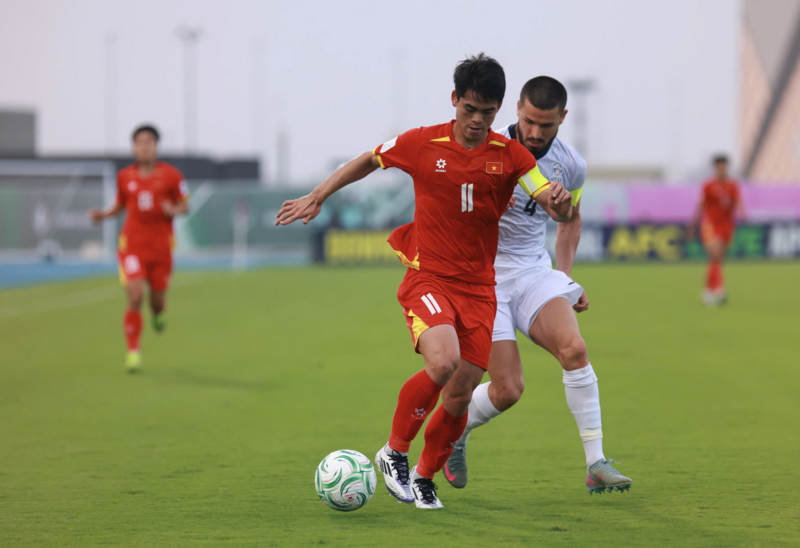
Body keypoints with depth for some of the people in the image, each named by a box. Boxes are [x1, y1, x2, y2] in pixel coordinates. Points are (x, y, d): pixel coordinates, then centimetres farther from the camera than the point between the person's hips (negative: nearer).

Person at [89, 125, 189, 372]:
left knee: (158, 299, 7)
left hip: (161, 245, 0)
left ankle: (158, 313, 49)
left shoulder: (170, 175, -1)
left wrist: (174, 210, -17)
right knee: (135, 296, -15)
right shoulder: (124, 177, 4)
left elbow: (184, 205, 5)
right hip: (132, 244, 0)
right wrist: (104, 214, 0)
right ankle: (133, 352, -4)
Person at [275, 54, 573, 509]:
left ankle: (425, 478, 26)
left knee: (460, 396, -1)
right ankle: (395, 451, -6)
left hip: (479, 288, 3)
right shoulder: (422, 144, -3)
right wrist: (317, 198, 16)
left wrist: (560, 202, -31)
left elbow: (558, 212, -7)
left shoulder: (510, 156, -1)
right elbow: (369, 161, 15)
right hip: (428, 278, -3)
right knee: (443, 362, -28)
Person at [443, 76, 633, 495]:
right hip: (484, 276, -4)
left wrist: (565, 275, 9)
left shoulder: (571, 166, -1)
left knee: (574, 348, -23)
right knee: (508, 390, -11)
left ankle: (596, 465, -16)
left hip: (535, 272, 4)